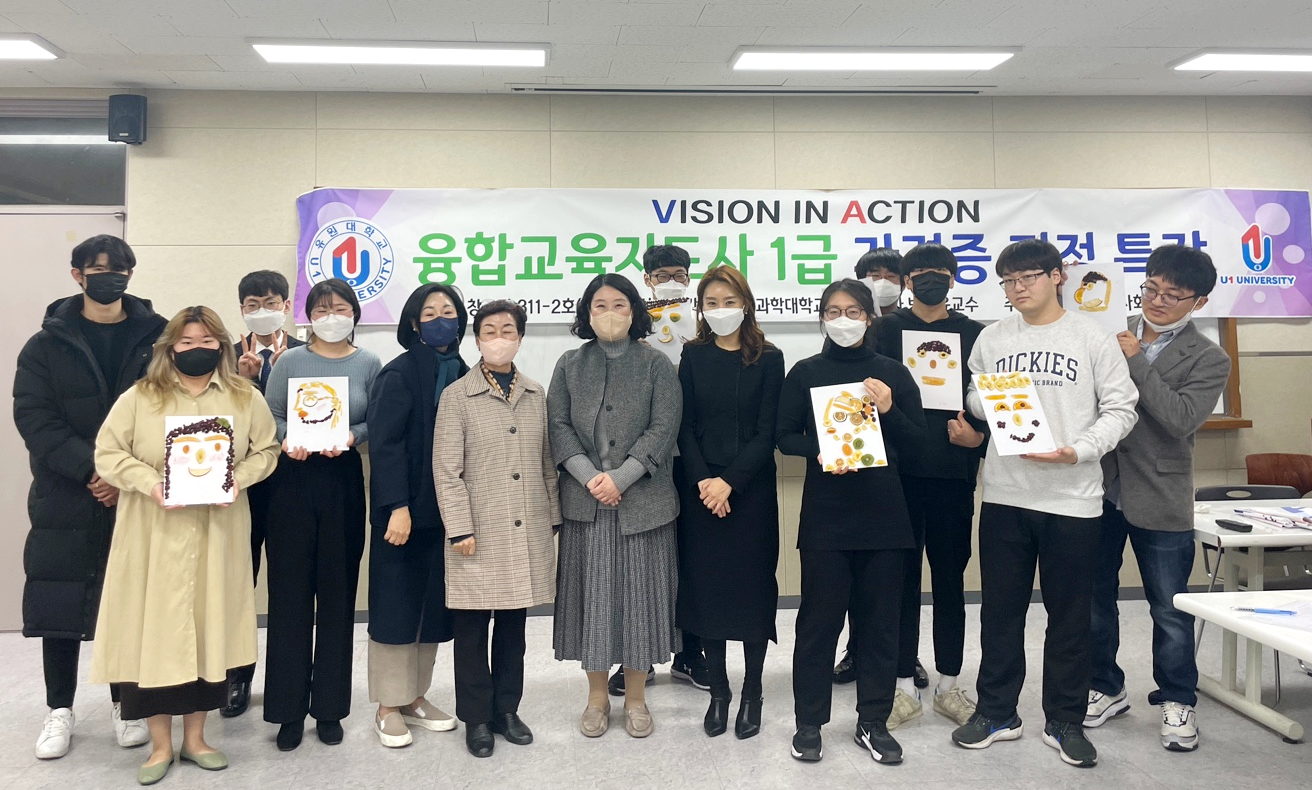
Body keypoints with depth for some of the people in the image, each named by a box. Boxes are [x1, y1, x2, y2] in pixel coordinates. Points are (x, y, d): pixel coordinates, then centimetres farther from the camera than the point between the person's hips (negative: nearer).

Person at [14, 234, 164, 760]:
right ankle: (60, 710, 22)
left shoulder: (156, 339, 1)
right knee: (58, 603, 6)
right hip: (64, 501, 1)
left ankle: (125, 703, 24)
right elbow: (35, 419, -6)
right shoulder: (48, 344, 4)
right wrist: (91, 468, -19)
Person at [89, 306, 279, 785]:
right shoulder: (139, 398, 2)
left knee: (209, 628, 7)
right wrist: (149, 483, -16)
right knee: (154, 630, 0)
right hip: (154, 538, -1)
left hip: (218, 536, 2)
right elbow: (108, 453, -1)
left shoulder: (246, 398, 6)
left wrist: (239, 478, -12)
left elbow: (265, 450, 7)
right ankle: (160, 744, 14)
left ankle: (195, 736, 22)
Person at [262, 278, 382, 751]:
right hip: (293, 480, 0)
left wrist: (352, 436, -18)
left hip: (343, 481, 0)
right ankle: (290, 708, 14)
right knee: (290, 592, 2)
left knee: (337, 592, 5)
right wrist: (286, 440, -17)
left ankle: (330, 705, 19)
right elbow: (270, 415, 3)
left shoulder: (368, 365, 5)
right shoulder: (290, 361, 6)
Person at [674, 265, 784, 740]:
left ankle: (752, 693, 16)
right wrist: (702, 480, -11)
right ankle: (718, 691, 18)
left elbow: (767, 432, -5)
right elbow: (685, 427, 2)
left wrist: (730, 481, -14)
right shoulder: (693, 356, 5)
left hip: (751, 489, -1)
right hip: (700, 489, 2)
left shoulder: (768, 360, 0)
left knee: (753, 584, 3)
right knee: (706, 584, 5)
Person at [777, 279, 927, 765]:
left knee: (879, 620, 8)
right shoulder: (805, 373, 4)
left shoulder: (893, 374, 7)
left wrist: (889, 410, -11)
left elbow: (917, 442, 6)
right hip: (824, 515, -1)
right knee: (819, 618, 4)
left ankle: (873, 721, 22)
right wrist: (819, 451, -15)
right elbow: (785, 437, 3)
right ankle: (809, 722, 17)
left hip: (883, 514, 2)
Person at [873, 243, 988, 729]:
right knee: (902, 577, 5)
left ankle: (948, 685, 21)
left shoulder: (973, 334, 9)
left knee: (950, 579, 9)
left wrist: (978, 436, -10)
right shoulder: (887, 330, 5)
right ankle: (905, 685, 15)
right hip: (900, 471, -1)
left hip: (953, 474, 1)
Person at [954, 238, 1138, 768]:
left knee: (1069, 615, 8)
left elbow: (1120, 408, -2)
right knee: (1000, 611, 11)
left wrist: (1079, 451, -16)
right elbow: (973, 401, 13)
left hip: (1072, 496, -2)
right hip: (1004, 495, 3)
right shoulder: (992, 339, 9)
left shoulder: (1092, 338, 0)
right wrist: (991, 402, -10)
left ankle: (1065, 722, 23)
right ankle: (997, 713, 25)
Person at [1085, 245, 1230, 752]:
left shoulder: (1208, 360, -2)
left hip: (1160, 501, -2)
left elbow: (1180, 418, -18)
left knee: (1171, 611, 8)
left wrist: (1137, 361, -16)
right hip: (1099, 491, 3)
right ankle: (1106, 688, 32)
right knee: (1095, 599, 14)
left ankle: (1176, 701, 28)